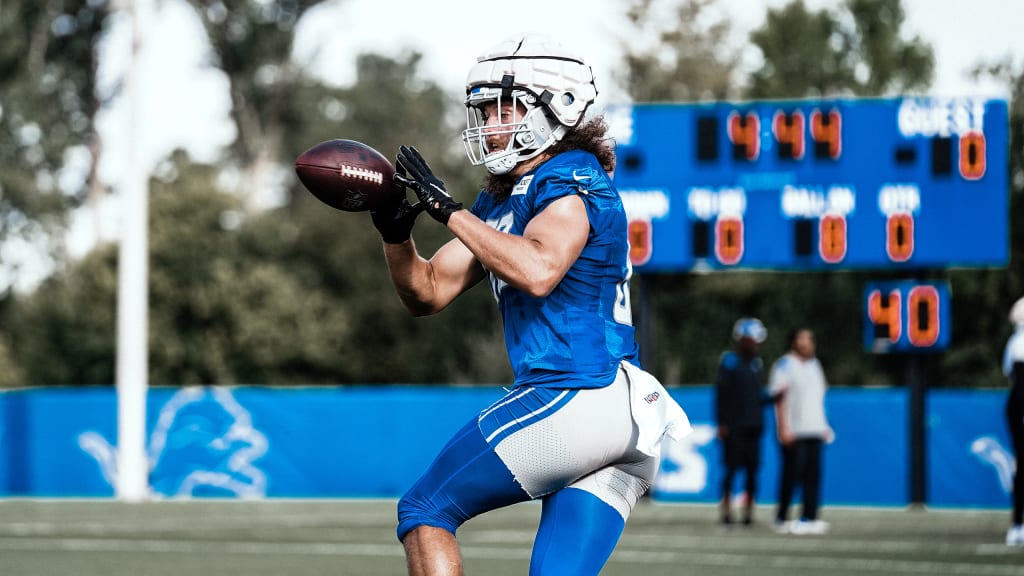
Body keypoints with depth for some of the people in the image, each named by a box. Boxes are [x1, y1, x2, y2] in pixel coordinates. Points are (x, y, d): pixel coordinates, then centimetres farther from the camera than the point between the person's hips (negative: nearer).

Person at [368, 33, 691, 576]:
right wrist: (396, 232, 1)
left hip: (572, 400, -9)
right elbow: (426, 293, 20)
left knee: (424, 511, 2)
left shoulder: (571, 178, -6)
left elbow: (539, 272, -24)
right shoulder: (500, 200, 21)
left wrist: (449, 210, -18)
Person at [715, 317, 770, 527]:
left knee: (752, 469, 3)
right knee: (732, 468, -5)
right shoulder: (730, 362, -4)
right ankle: (726, 508, 2)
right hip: (734, 427, -6)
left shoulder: (757, 364, 15)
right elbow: (721, 394, -8)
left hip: (753, 425, 6)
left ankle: (749, 510, 8)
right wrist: (722, 423, -13)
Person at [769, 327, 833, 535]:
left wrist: (824, 426, 19)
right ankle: (782, 518, 4)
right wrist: (784, 428, -16)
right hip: (794, 432, -7)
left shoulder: (814, 365, 19)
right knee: (792, 473, -5)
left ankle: (809, 518, 0)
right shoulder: (784, 365, -3)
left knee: (813, 475, 1)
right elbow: (780, 398, -9)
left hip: (814, 430, 7)